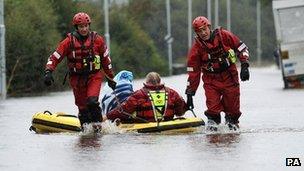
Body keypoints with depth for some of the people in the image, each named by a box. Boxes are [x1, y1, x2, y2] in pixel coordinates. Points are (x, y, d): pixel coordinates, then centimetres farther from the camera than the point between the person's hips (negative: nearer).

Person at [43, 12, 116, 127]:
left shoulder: (97, 40, -2)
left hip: (94, 75, -1)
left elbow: (106, 60, 9)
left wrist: (110, 78, 13)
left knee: (92, 102, -23)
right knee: (82, 108, 4)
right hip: (76, 78, 1)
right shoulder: (69, 41, -4)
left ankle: (98, 124, -7)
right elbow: (55, 57, -4)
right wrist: (48, 72, -20)